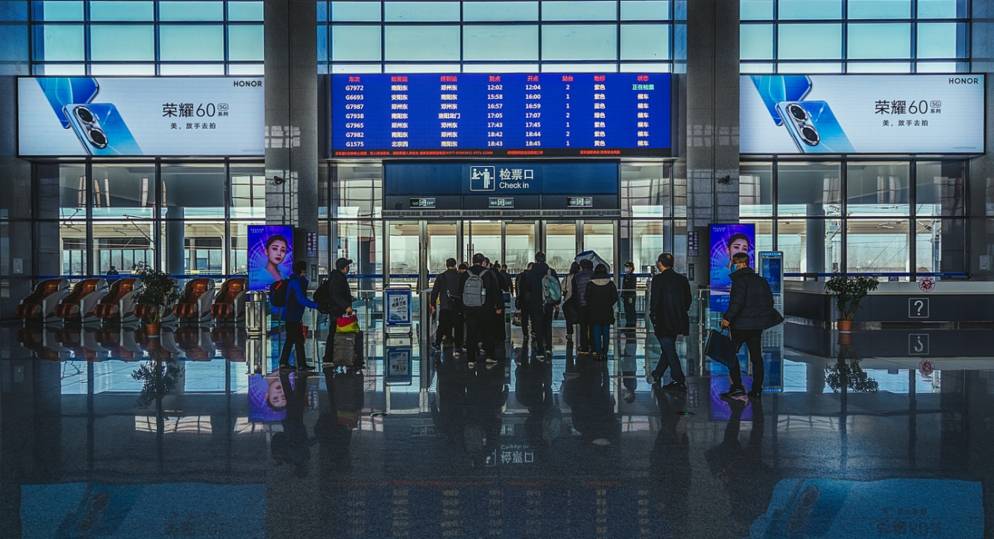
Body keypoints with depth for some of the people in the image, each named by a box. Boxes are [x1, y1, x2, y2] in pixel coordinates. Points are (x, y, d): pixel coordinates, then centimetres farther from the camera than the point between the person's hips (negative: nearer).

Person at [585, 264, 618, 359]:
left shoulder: (590, 284, -5)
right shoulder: (610, 283, -3)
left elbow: (586, 297, -3)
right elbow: (615, 297, -1)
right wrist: (609, 305, 12)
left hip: (594, 312, -1)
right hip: (607, 312, 1)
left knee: (596, 332, 4)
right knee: (606, 333, 7)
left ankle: (597, 352, -1)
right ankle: (604, 353, 6)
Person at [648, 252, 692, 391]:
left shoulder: (658, 279, -14)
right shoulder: (682, 279, 5)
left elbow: (654, 300, -16)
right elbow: (688, 299, 10)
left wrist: (653, 315, -4)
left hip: (663, 322, -7)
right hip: (678, 321, 7)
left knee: (669, 351, 0)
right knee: (668, 349, 18)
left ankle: (679, 381, -1)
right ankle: (657, 375, 34)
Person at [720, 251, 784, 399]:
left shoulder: (739, 280, -13)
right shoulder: (761, 280, 11)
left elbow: (737, 302, -23)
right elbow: (770, 300, 14)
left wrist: (727, 318, -18)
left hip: (741, 324, -7)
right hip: (757, 325, 7)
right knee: (756, 357, 12)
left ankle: (737, 387, -5)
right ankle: (757, 390, 14)